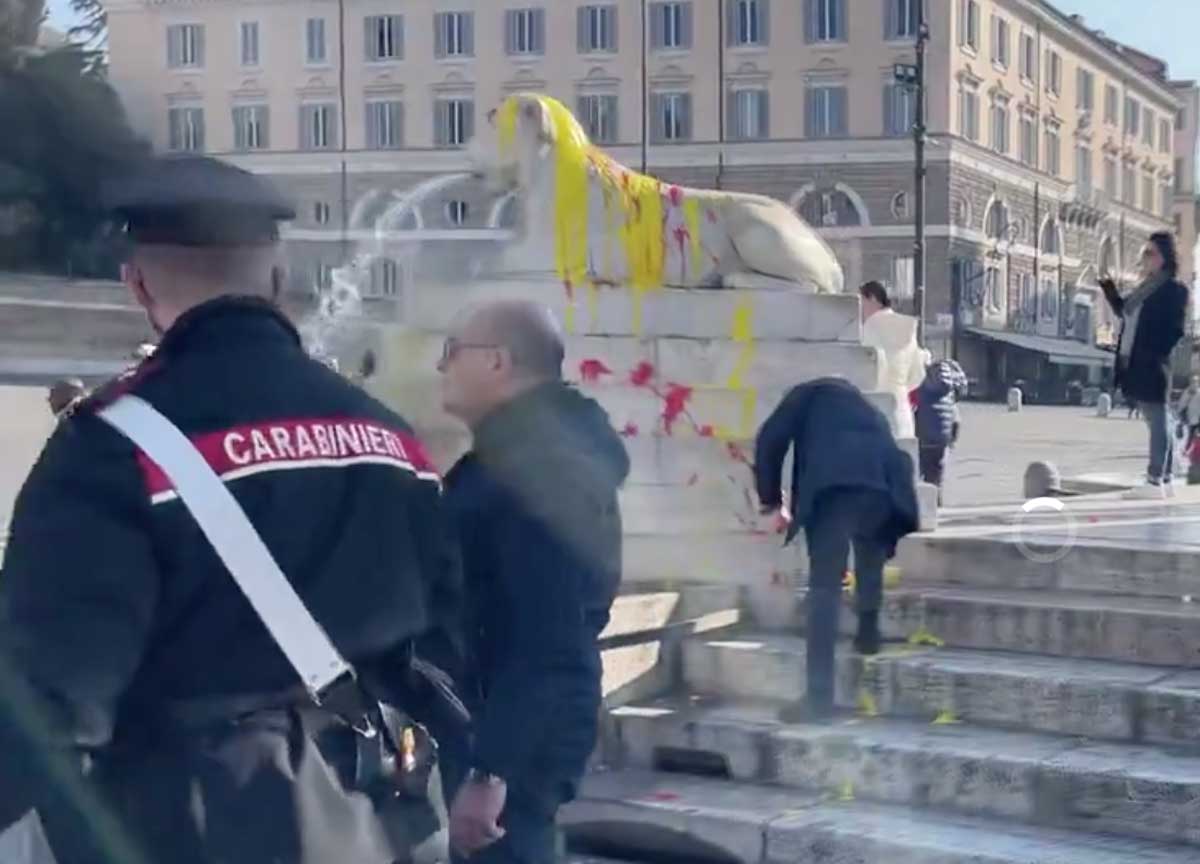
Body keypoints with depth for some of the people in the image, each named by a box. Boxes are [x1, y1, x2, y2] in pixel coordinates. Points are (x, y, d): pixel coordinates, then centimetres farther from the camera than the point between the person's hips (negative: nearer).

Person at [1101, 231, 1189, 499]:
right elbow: (1123, 311, 27)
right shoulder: (1145, 287, 18)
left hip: (1152, 366, -9)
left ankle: (1155, 482, -8)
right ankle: (1164, 478, 18)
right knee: (1157, 422, 12)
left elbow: (1175, 330, -13)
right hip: (1134, 365, 9)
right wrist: (1109, 289, 15)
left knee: (1158, 421, -7)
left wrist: (1155, 353, -21)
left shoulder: (1174, 289, -7)